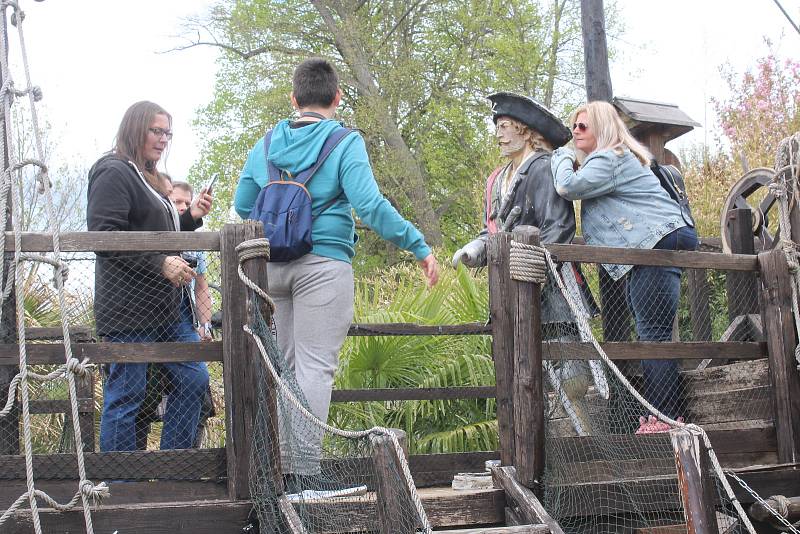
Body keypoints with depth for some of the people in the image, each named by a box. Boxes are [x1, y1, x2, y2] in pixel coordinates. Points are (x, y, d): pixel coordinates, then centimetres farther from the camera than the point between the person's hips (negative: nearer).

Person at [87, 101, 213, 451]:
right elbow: (104, 235, -19)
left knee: (193, 380, 10)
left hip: (161, 309, 10)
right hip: (128, 309, -10)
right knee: (125, 396, -4)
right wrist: (161, 264, -22)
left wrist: (191, 217, 11)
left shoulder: (148, 180, 21)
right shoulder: (114, 173, -9)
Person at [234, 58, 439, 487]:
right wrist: (419, 246, -11)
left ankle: (284, 462, 20)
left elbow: (242, 206, 17)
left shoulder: (266, 146, 11)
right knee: (315, 365, -5)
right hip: (324, 264, -5)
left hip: (273, 266, 5)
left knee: (286, 365, 15)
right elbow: (370, 206, -15)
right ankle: (304, 470, -8)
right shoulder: (345, 143, -4)